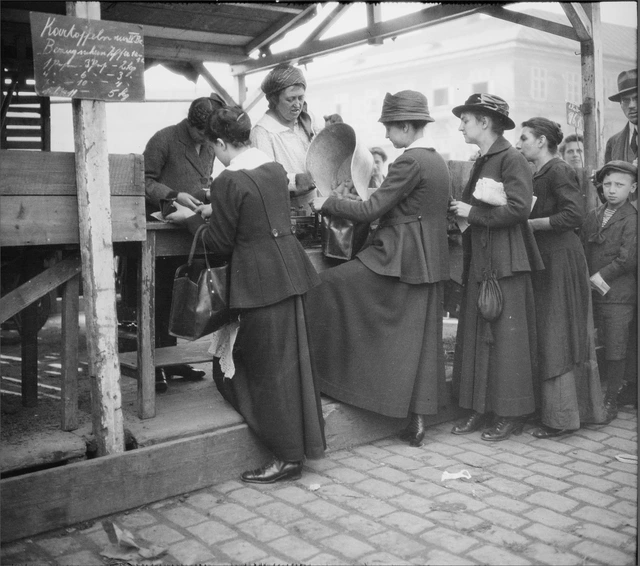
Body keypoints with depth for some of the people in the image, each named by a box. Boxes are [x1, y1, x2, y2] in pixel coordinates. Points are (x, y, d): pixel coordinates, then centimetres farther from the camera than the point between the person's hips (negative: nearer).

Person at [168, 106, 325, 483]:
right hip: (289, 269, 8)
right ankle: (303, 440, 31)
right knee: (292, 359, 17)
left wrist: (192, 218, 8)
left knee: (271, 368, 1)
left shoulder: (228, 181, -15)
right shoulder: (275, 169, 9)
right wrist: (215, 211, 29)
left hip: (262, 279, -8)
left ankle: (288, 457, 10)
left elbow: (221, 243, -7)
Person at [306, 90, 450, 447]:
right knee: (420, 340, 10)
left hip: (399, 257, -9)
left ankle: (325, 374, 6)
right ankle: (417, 421, 16)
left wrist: (327, 203, -6)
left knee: (328, 286, -1)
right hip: (429, 261, 9)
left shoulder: (410, 162, -15)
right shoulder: (438, 161, 13)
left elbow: (371, 210, -17)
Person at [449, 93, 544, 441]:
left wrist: (472, 213, -14)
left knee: (507, 335, -2)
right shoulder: (481, 163, 16)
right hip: (479, 262, 9)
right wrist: (460, 211, 2)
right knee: (476, 335, 9)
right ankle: (481, 409, 17)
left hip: (506, 263, -9)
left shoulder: (512, 160, -9)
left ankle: (511, 415, 8)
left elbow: (518, 208, -20)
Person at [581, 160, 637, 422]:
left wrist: (598, 278, -12)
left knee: (615, 352, 2)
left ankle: (610, 400, 15)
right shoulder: (593, 216, 11)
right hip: (590, 295, 5)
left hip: (618, 296, -5)